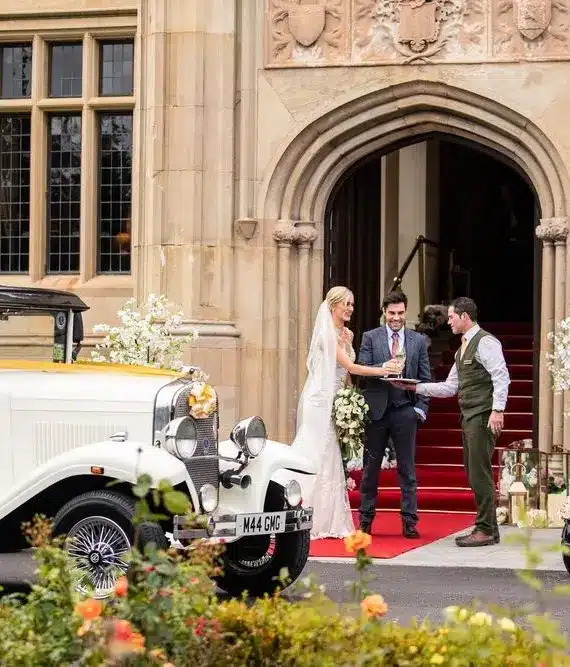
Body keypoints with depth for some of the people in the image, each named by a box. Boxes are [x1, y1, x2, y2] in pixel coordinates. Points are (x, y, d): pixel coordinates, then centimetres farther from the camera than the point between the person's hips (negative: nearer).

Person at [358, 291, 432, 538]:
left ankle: (409, 522, 5)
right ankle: (365, 519, 15)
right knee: (371, 467, 7)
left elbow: (425, 378, 8)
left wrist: (421, 408, -2)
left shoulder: (418, 341, 8)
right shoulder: (370, 338, 4)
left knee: (407, 469, 2)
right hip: (377, 410, 0)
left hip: (405, 412, 0)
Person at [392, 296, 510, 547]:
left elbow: (501, 376, -18)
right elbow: (450, 387, 22)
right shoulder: (462, 349, 20)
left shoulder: (485, 342, -9)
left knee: (480, 473, -10)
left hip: (483, 417, -10)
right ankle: (487, 529, 15)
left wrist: (497, 410, -27)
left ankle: (486, 530, -7)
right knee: (474, 474, 10)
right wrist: (417, 387, 15)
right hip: (468, 417, 10)